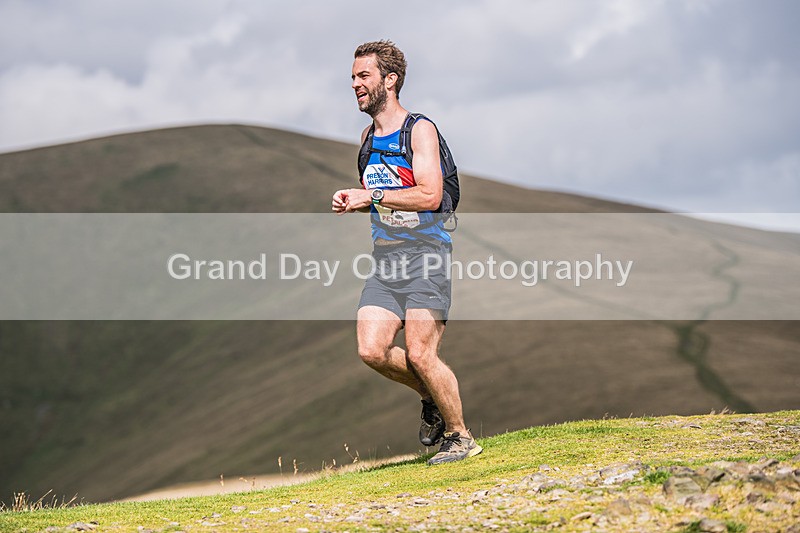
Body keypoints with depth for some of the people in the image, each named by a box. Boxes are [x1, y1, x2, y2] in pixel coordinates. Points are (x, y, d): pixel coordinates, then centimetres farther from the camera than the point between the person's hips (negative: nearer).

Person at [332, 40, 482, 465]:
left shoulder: (419, 130, -5)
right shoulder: (368, 136, 17)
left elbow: (429, 195, -16)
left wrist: (371, 197, -14)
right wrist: (352, 201, 8)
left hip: (424, 252, -7)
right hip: (385, 257, 7)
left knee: (419, 354, -13)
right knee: (372, 351, -8)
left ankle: (460, 436, 5)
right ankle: (434, 399, 17)